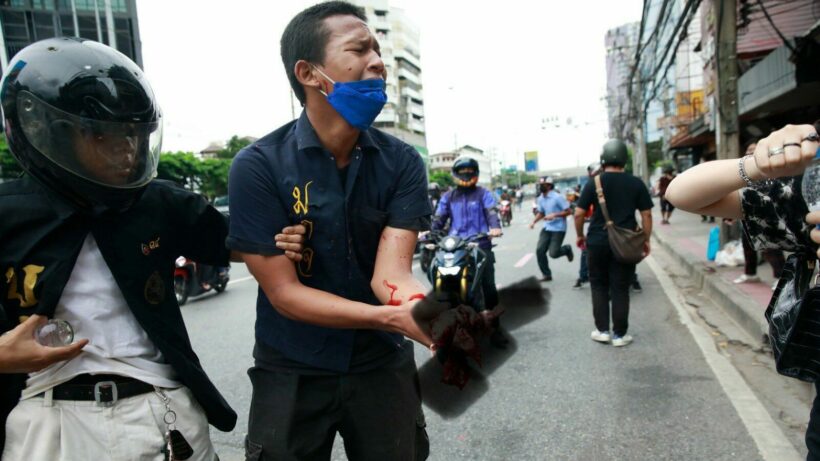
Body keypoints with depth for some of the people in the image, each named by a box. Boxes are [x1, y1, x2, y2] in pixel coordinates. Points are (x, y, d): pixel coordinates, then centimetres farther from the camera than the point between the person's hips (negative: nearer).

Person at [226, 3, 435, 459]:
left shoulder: (402, 162, -9)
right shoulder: (258, 166, -16)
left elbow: (390, 274, -18)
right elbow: (283, 291, -18)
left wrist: (427, 309, -41)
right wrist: (393, 318, -31)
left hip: (382, 366, 3)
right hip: (293, 374, -2)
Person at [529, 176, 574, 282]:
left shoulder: (557, 197, -16)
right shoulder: (540, 199, 6)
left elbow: (568, 211, -13)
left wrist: (554, 215, -25)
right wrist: (534, 221, 1)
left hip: (558, 229, -6)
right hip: (546, 228, 7)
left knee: (553, 253, -12)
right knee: (539, 250, -5)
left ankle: (567, 249, 24)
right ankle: (546, 274, 11)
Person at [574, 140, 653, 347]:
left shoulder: (593, 183, -3)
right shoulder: (636, 183, 0)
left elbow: (579, 213, -4)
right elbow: (647, 214, 1)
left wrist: (580, 235, 10)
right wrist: (646, 239, 11)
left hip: (598, 242, 0)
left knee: (599, 286, 14)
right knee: (620, 288, 7)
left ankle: (602, 330, 16)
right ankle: (619, 334, 13)